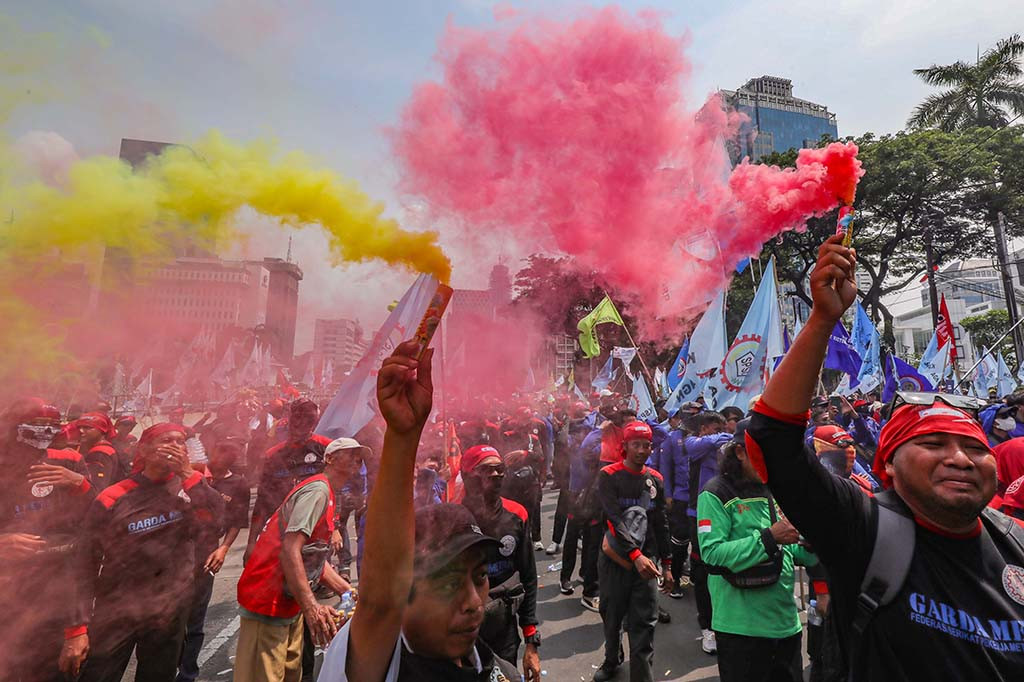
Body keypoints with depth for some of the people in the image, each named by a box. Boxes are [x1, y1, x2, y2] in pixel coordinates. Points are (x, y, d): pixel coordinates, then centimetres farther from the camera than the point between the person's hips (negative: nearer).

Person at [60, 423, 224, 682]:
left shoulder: (190, 487, -3)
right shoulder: (112, 499, -10)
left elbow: (216, 512, -22)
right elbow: (86, 567, -5)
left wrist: (187, 472, -27)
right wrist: (77, 628, -9)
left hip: (171, 610, 2)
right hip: (117, 611, -2)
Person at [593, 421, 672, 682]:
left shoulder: (655, 479, 5)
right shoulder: (609, 476, -10)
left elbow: (660, 524, 11)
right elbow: (615, 519, -18)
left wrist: (666, 564, 12)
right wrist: (635, 555, -25)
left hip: (646, 559, 2)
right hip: (615, 559, -2)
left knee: (644, 624, 1)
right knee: (612, 615, 15)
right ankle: (612, 660, 40)